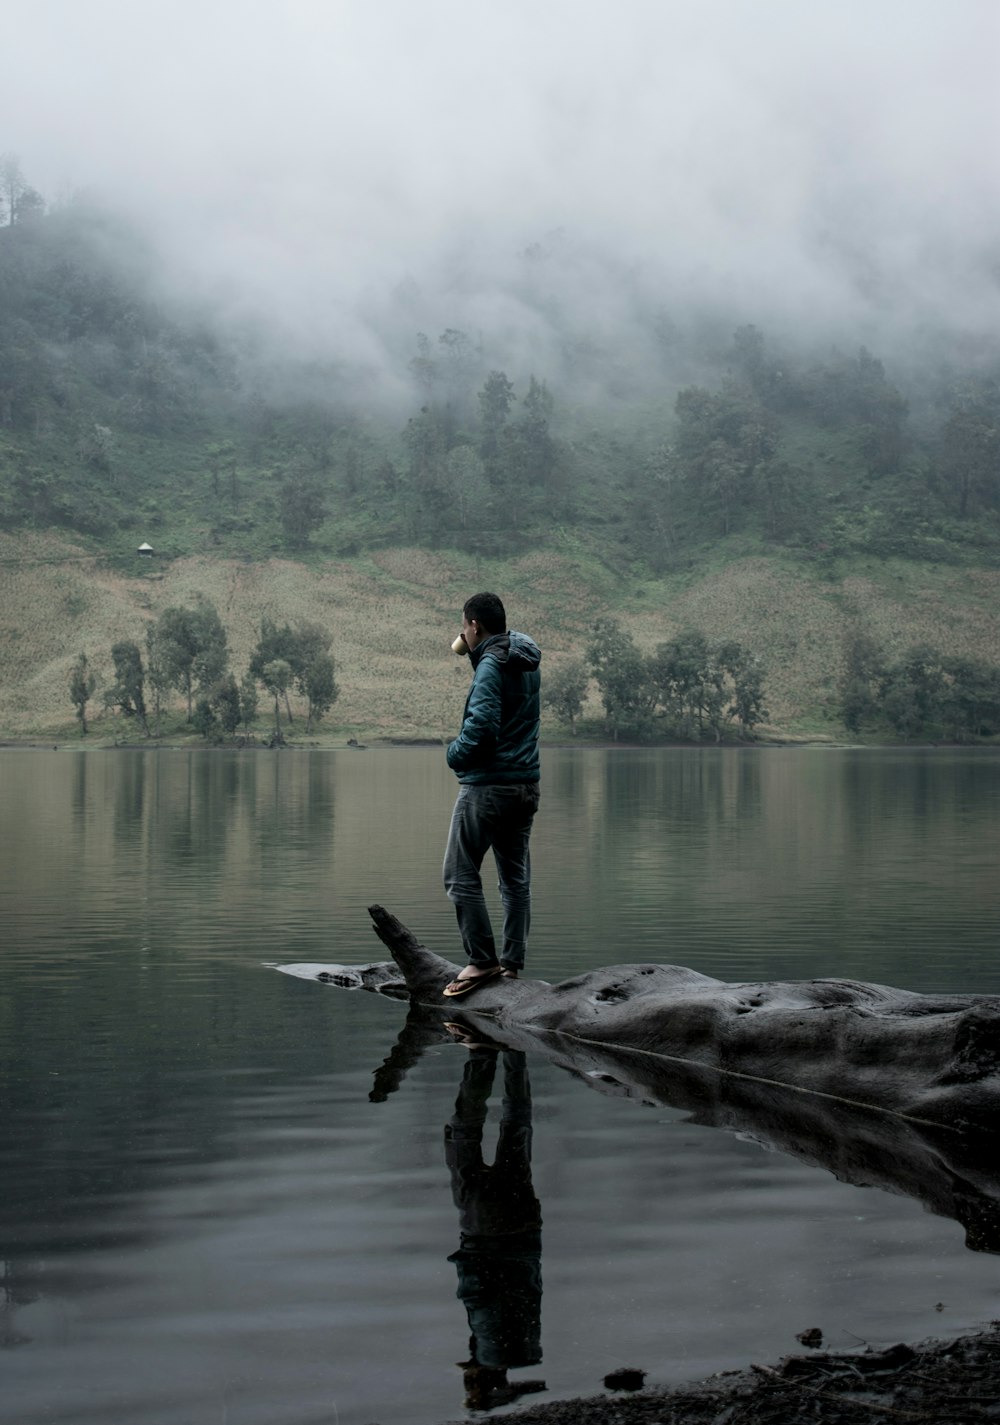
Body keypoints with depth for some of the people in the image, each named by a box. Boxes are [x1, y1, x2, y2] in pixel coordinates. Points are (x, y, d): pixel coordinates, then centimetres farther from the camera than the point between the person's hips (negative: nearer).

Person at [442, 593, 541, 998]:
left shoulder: (492, 665, -16)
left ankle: (482, 961, -2)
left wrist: (455, 753, -7)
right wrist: (472, 650, 15)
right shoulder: (526, 663, 10)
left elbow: (482, 726, -25)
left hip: (487, 785, -9)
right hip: (526, 784, 9)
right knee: (516, 878, 12)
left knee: (461, 876, -1)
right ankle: (512, 964, 14)